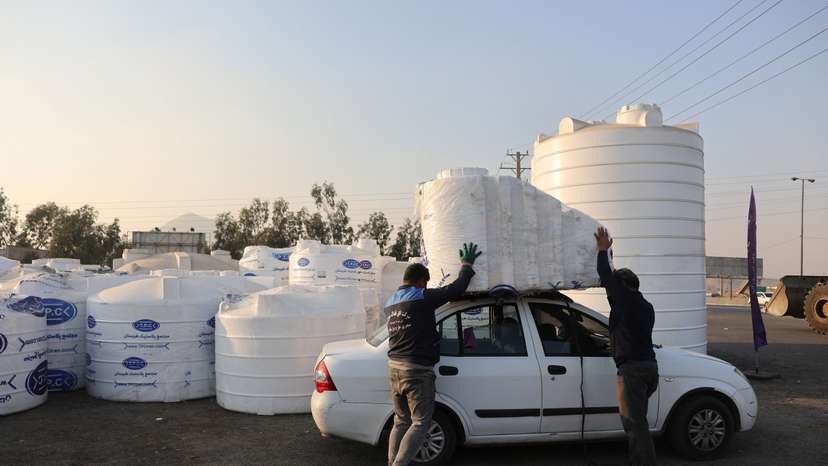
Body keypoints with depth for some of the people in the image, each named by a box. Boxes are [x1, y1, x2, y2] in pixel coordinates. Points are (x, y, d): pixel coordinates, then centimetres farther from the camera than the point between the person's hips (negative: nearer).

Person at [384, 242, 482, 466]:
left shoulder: (391, 302, 14)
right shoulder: (421, 298, -11)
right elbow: (457, 289, -11)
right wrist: (467, 265, 6)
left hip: (394, 366, 8)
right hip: (417, 370, -8)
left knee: (401, 421, 17)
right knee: (420, 423, 0)